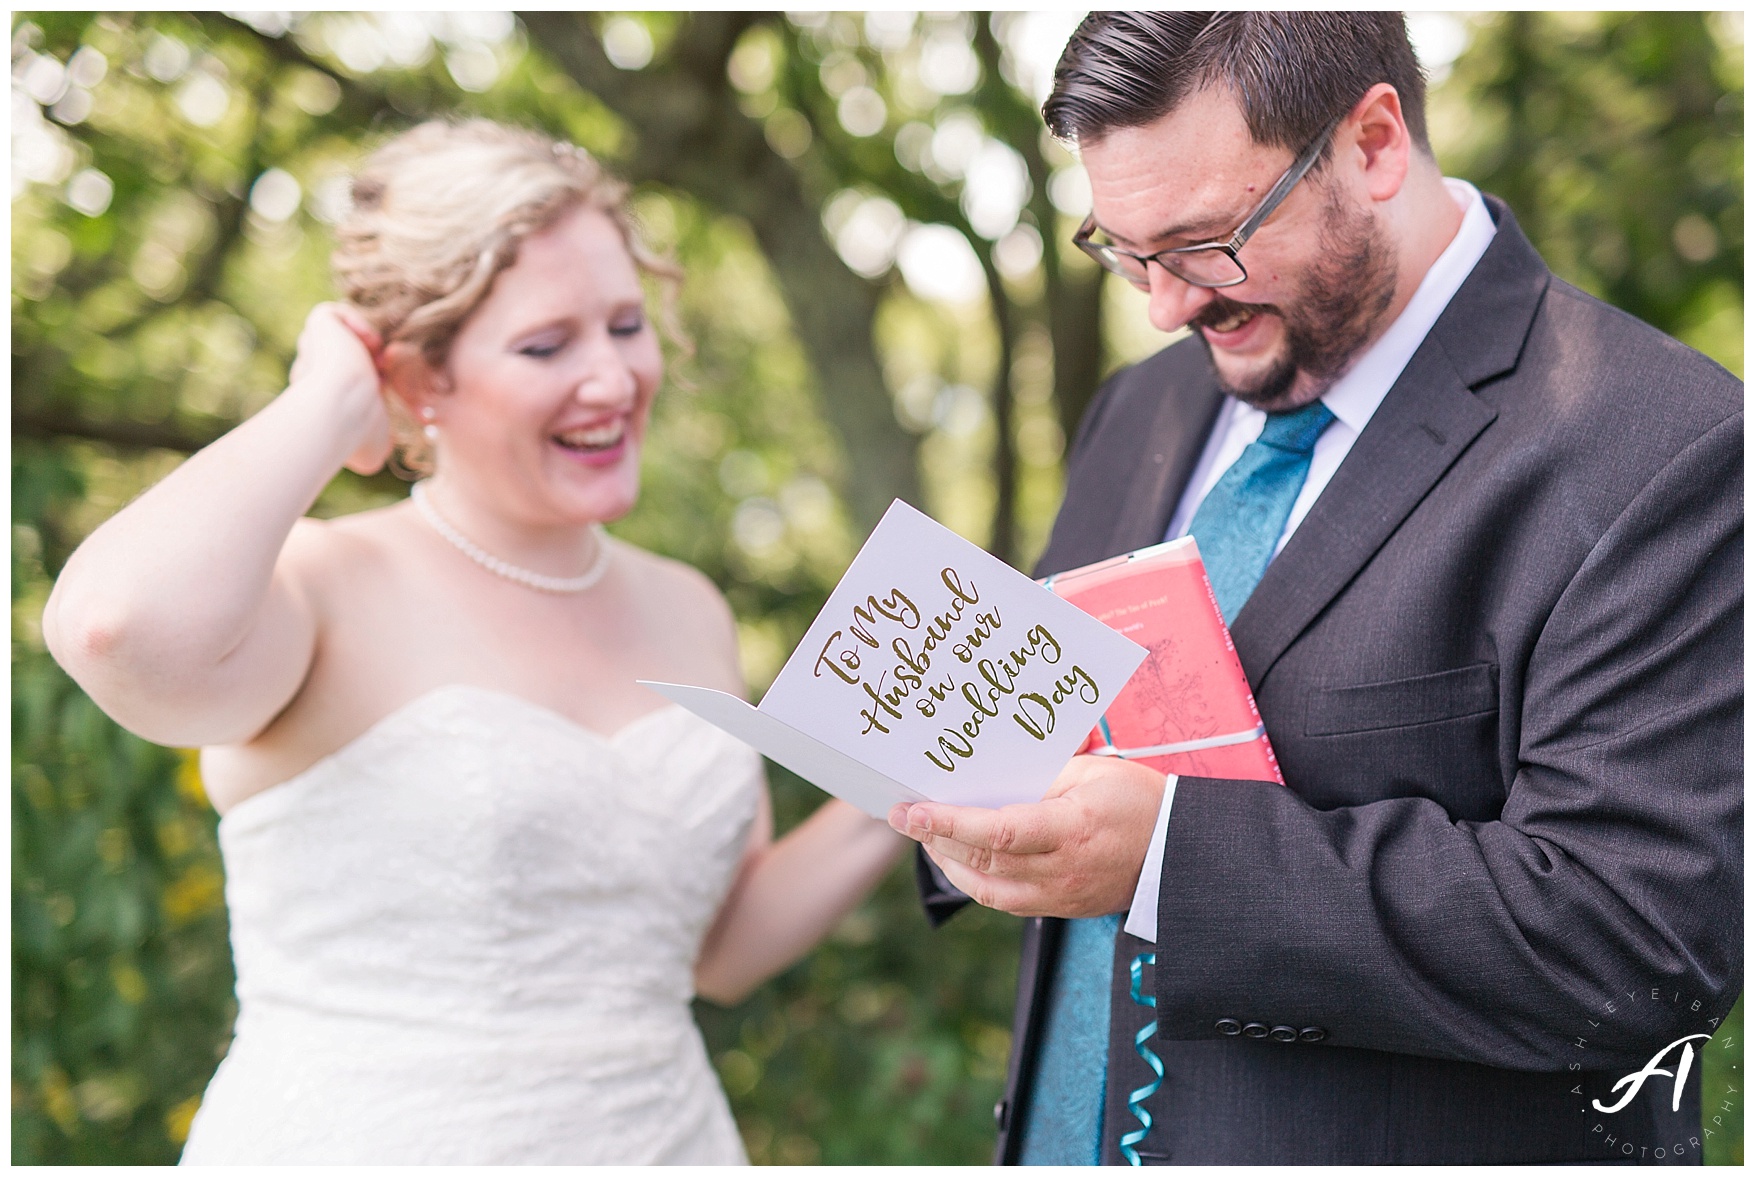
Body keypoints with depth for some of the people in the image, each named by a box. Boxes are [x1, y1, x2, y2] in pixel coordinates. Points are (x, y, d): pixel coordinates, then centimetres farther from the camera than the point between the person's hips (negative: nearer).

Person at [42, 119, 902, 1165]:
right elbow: (117, 627, -37)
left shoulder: (686, 613, 4)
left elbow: (722, 945, 12)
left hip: (665, 1136, 6)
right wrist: (329, 405, -22)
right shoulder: (331, 595, -13)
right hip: (354, 1141, -5)